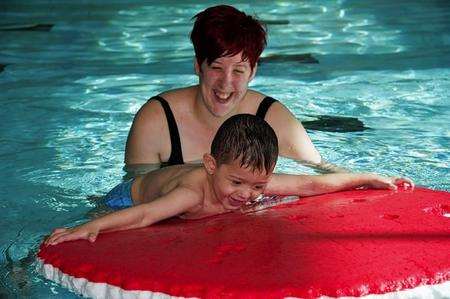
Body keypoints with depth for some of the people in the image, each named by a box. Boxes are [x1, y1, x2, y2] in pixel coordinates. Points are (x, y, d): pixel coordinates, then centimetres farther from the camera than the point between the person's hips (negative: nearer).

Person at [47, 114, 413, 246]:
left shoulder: (257, 181, -29)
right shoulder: (194, 192, -45)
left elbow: (313, 184, -20)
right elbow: (143, 214, -53)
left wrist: (368, 178, -15)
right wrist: (91, 226, -65)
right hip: (138, 191, -5)